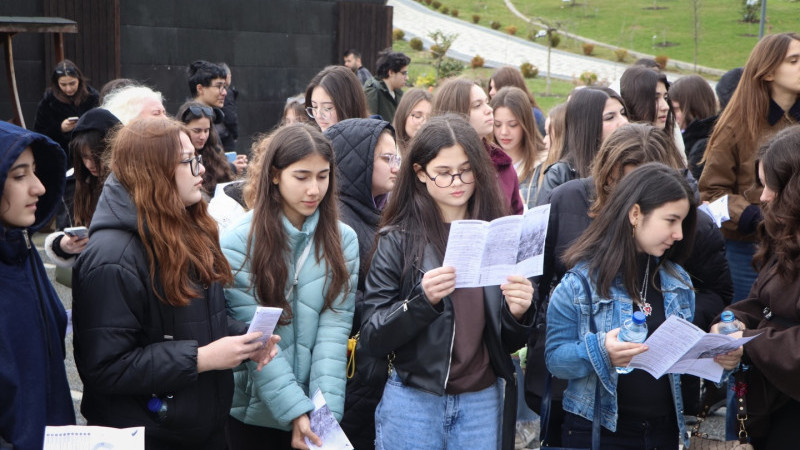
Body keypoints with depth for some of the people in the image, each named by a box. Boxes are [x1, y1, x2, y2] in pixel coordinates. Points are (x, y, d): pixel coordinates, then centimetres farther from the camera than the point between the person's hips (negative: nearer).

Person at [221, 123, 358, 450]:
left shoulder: (343, 240, -1)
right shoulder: (239, 242, -10)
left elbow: (335, 328, -9)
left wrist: (326, 410, -19)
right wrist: (296, 410, -22)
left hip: (315, 410, 2)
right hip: (250, 410, -2)